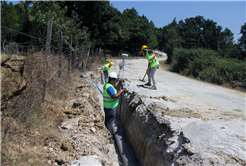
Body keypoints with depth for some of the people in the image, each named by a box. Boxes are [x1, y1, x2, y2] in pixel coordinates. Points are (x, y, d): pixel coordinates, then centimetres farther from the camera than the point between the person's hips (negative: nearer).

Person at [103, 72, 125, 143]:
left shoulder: (106, 85, 9)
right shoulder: (109, 87, -24)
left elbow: (115, 88, 19)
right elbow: (114, 96, -31)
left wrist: (120, 82, 8)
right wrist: (120, 92, -19)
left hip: (107, 107, 10)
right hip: (111, 108, -10)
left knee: (107, 121, 20)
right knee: (109, 123, -1)